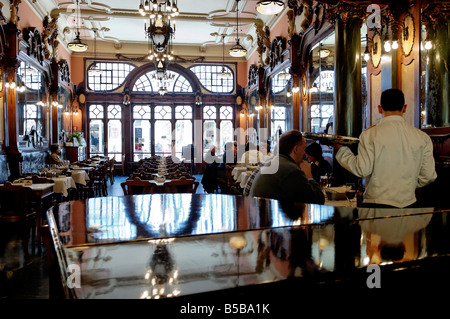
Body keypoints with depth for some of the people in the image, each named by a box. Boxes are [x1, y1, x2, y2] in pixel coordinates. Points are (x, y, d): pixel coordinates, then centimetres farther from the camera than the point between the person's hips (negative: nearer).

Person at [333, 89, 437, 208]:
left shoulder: (370, 134, -9)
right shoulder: (422, 137, 3)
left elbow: (362, 170, -12)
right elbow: (429, 176, 6)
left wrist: (342, 150, 1)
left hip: (376, 201, -3)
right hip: (409, 202, 3)